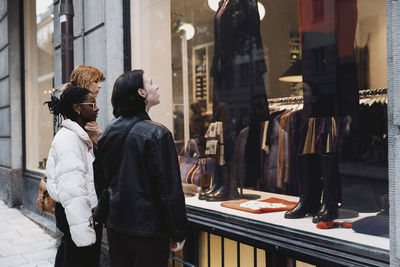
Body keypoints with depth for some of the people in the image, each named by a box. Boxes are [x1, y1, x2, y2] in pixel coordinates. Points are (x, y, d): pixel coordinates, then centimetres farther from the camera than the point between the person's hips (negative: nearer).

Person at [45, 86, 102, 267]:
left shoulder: (79, 136, 15)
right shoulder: (68, 138, -17)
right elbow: (72, 189, -25)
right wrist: (83, 229, -27)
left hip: (87, 210, 10)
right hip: (77, 215, -10)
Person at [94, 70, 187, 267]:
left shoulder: (109, 131, 4)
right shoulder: (157, 134, -17)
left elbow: (98, 179, 10)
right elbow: (169, 189, -18)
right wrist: (177, 234, -9)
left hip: (115, 226, 7)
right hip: (149, 229, -6)